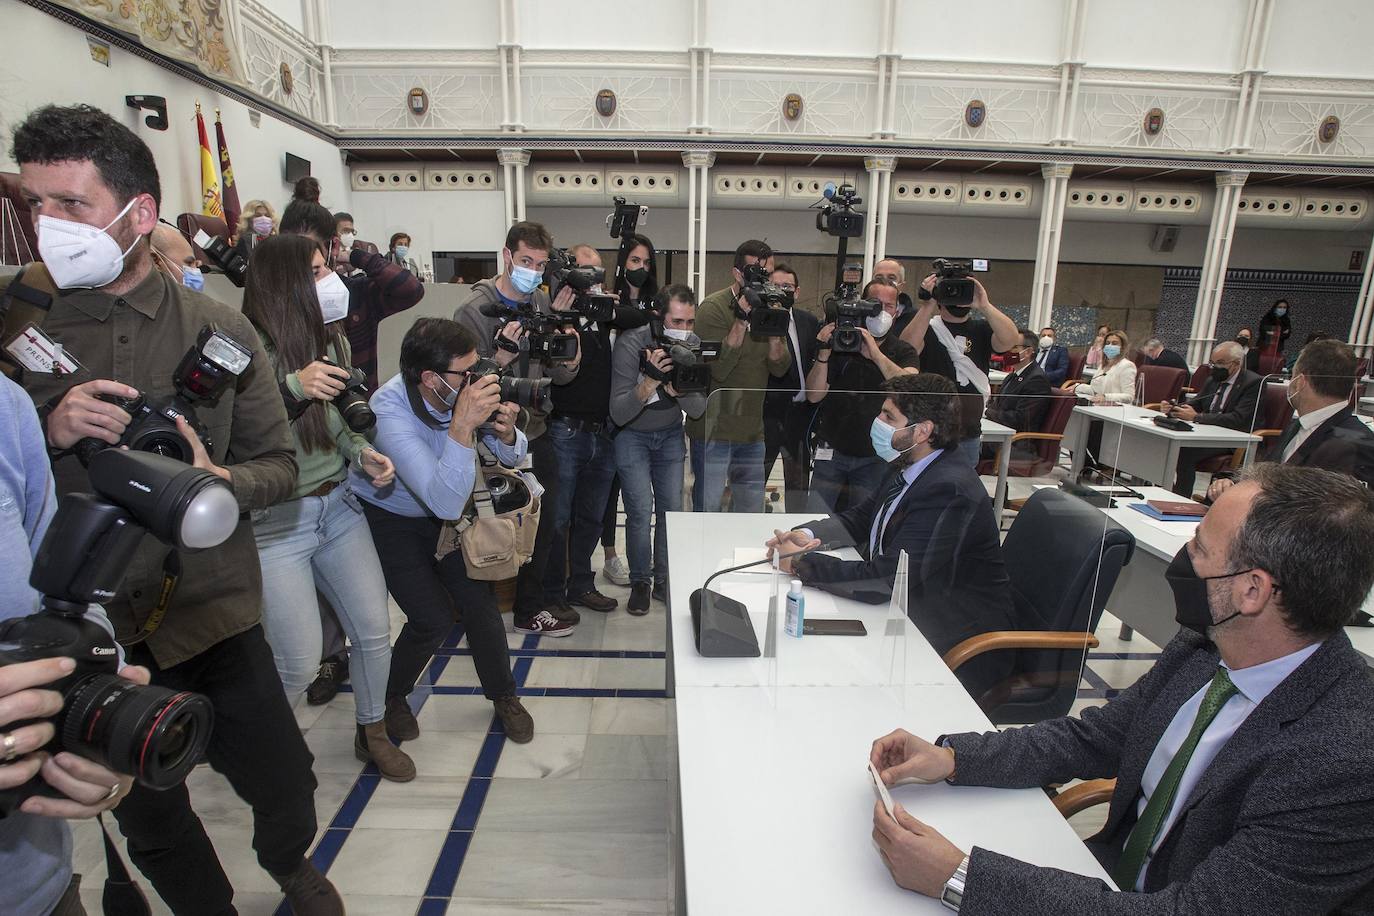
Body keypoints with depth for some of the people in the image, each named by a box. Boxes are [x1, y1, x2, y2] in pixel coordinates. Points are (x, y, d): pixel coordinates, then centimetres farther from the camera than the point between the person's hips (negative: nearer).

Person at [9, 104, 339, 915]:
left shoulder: (219, 328, -3)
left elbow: (279, 465, -3)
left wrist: (219, 482, -23)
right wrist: (48, 432, -18)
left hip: (212, 613, -1)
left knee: (284, 783, 12)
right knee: (150, 821, 20)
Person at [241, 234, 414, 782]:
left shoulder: (331, 339, 5)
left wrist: (363, 453, -2)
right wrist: (292, 387, -33)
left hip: (337, 506, 6)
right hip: (274, 521, -6)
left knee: (374, 632, 10)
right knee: (299, 665, 0)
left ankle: (372, 733, 36)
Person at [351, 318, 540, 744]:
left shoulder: (465, 387, -20)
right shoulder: (390, 412, -35)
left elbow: (511, 457, -7)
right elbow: (447, 503, -42)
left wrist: (505, 431, -30)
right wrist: (463, 425, -48)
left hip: (441, 513, 4)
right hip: (385, 518, -4)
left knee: (479, 601, -3)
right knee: (434, 619, -9)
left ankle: (503, 695, 20)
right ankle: (390, 697, 22)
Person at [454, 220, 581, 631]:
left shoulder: (544, 304, 5)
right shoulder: (474, 309, -12)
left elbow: (561, 375, 2)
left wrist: (569, 346, -17)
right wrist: (503, 355, -31)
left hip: (537, 431, 6)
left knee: (545, 520, 17)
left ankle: (549, 596, 37)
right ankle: (527, 610, 26)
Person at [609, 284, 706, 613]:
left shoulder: (692, 345, -14)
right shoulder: (630, 344, -26)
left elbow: (698, 410, -16)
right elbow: (618, 414, -30)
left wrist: (676, 386, -35)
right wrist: (651, 380, -43)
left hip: (670, 434, 4)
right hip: (632, 435, -3)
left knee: (672, 508, 2)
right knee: (641, 510, -10)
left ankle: (664, 580, 20)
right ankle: (640, 583, 9)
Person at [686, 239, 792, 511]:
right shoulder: (713, 307, -11)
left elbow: (779, 368, 1)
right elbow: (719, 369, -21)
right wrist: (742, 318, -23)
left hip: (752, 431, 6)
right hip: (714, 430, -5)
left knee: (751, 513, 14)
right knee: (707, 510, 5)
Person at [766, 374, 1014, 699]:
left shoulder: (950, 490, -28)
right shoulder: (907, 470, 2)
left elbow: (883, 582, -31)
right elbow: (859, 519, 15)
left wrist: (802, 564, -22)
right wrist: (808, 535, -5)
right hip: (912, 616, 8)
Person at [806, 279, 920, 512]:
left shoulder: (903, 351, 1)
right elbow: (814, 395, -7)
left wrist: (875, 353, -29)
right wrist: (823, 355, -22)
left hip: (875, 458, 1)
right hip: (832, 451, 0)